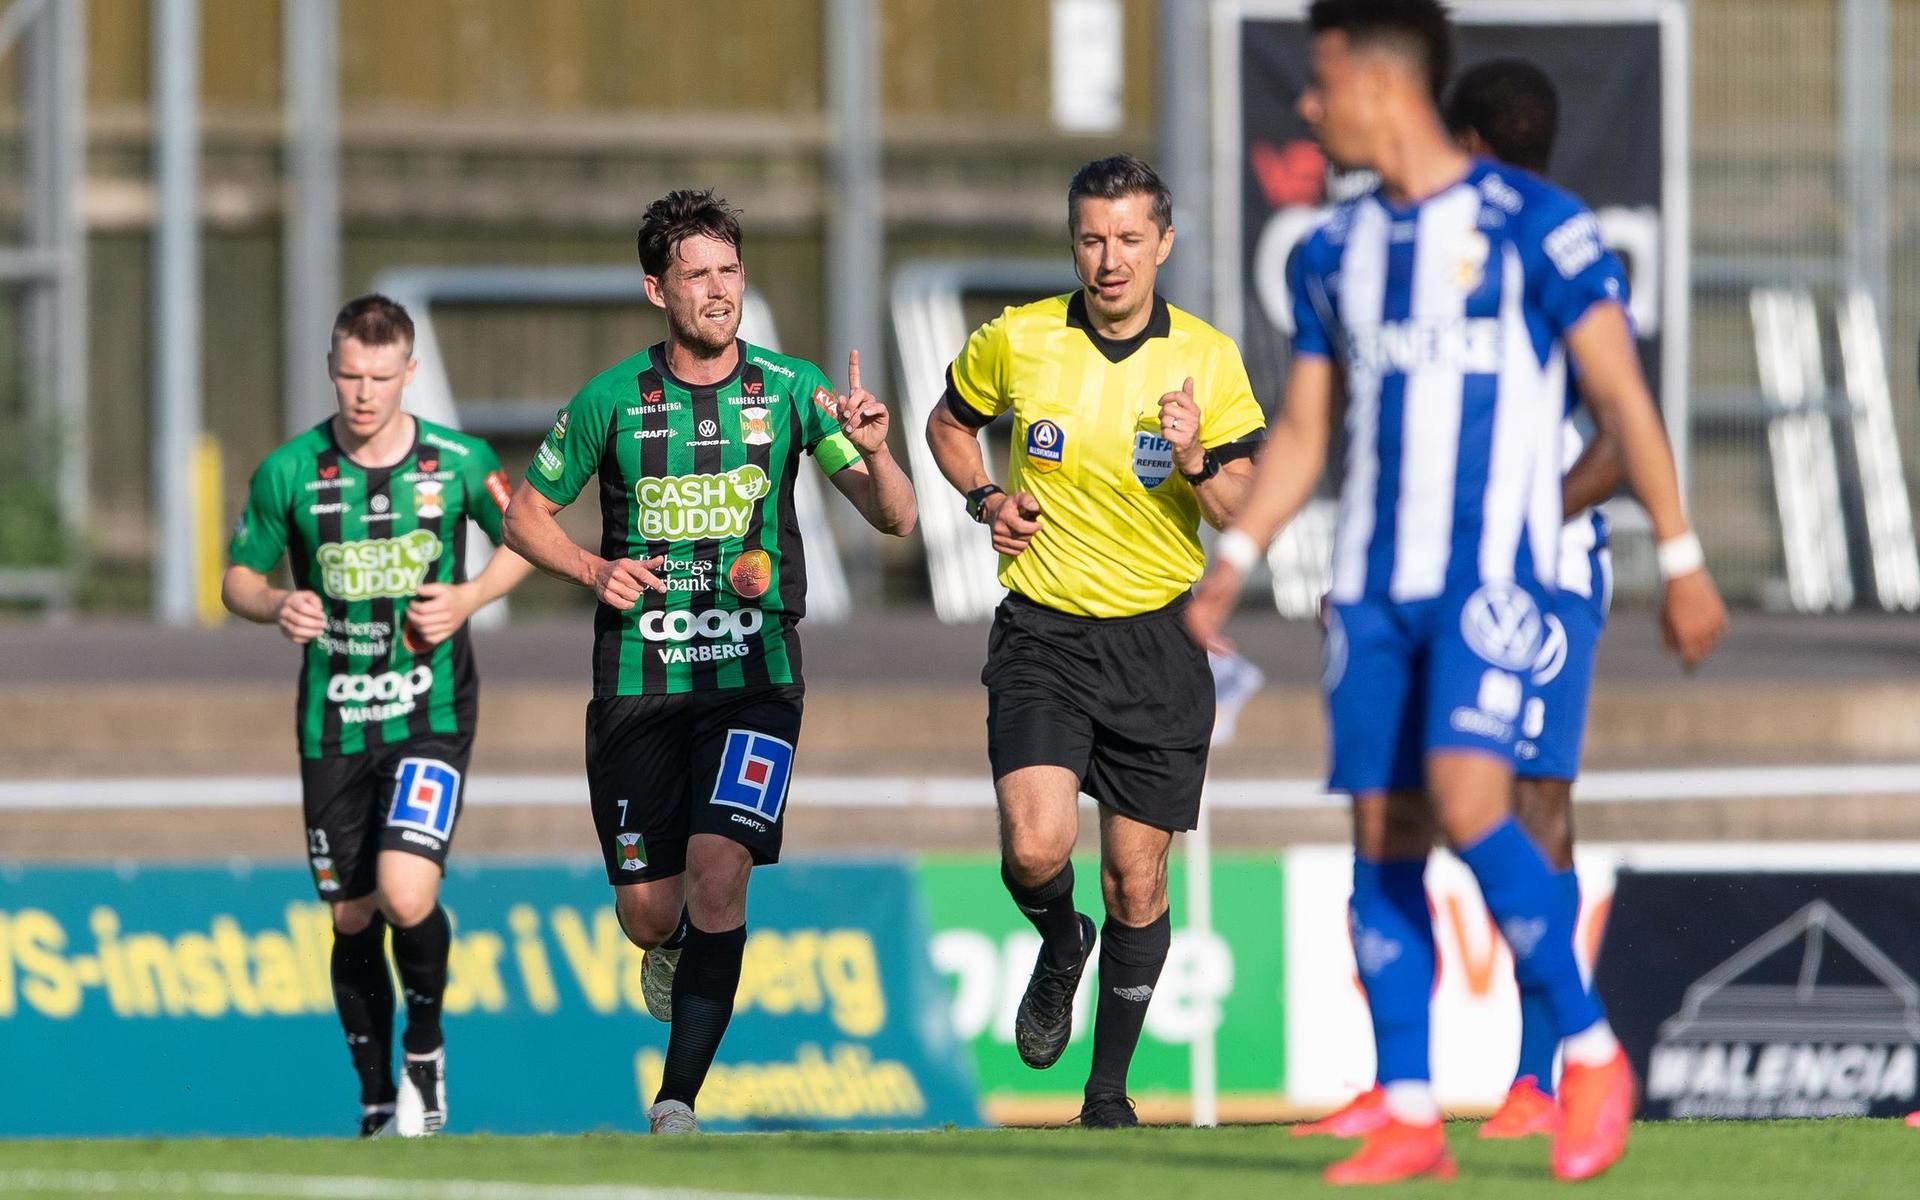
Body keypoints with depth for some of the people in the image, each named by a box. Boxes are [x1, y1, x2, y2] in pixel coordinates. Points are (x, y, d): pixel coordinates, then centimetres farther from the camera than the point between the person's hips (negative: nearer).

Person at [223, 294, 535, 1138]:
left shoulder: (461, 462, -5)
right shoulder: (289, 473, -4)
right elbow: (239, 577, 6)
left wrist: (469, 597, -8)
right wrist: (277, 606, -16)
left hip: (431, 712, -2)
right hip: (332, 723, 2)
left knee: (407, 895, -19)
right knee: (352, 918, 8)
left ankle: (425, 1050, 9)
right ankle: (378, 1101, 24)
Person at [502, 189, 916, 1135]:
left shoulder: (789, 390, -1)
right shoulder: (612, 400, -1)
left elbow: (894, 518, -5)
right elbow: (526, 515, 11)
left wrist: (871, 451, -26)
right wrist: (594, 570, -8)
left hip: (753, 676, -1)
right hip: (638, 685, 1)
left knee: (718, 873, -20)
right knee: (650, 912, 3)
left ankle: (678, 1106, -15)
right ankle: (675, 949, 42)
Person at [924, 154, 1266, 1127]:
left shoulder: (1208, 361, -4)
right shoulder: (1017, 340, -3)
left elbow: (1246, 518, -3)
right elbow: (950, 424, 17)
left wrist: (1195, 461, -23)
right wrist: (986, 497, -2)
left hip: (1158, 644, 1)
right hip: (1043, 635, -1)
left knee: (1137, 882, 4)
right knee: (1036, 847, -20)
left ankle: (1108, 1093, 22)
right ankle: (1059, 946, 16)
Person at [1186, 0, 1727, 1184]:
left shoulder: (1536, 227, -5)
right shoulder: (1334, 253, 12)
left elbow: (1623, 396, -4)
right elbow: (1302, 431, 18)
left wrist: (1682, 558, -7)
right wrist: (1231, 565, 8)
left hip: (1491, 575, -6)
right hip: (1374, 584, 6)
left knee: (1468, 804, -21)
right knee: (1384, 841, 1)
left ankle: (1593, 1053, -6)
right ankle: (1409, 1120, 6)